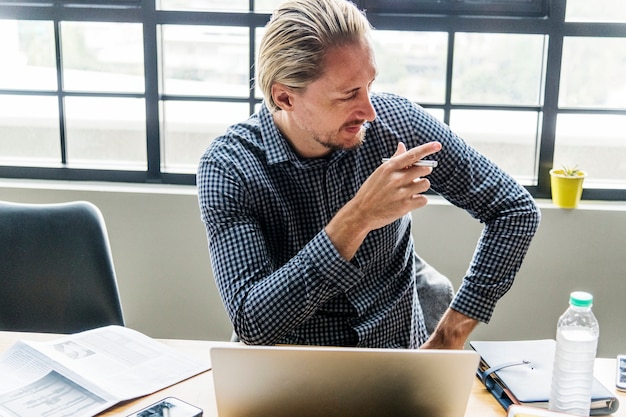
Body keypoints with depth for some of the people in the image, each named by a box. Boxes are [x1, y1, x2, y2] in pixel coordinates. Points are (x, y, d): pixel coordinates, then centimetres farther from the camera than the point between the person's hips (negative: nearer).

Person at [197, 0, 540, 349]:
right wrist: (356, 220, -33)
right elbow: (252, 324, -24)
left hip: (402, 347, 2)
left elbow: (517, 210, -6)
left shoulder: (396, 121, -12)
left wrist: (449, 338, -12)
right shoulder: (229, 168, -17)